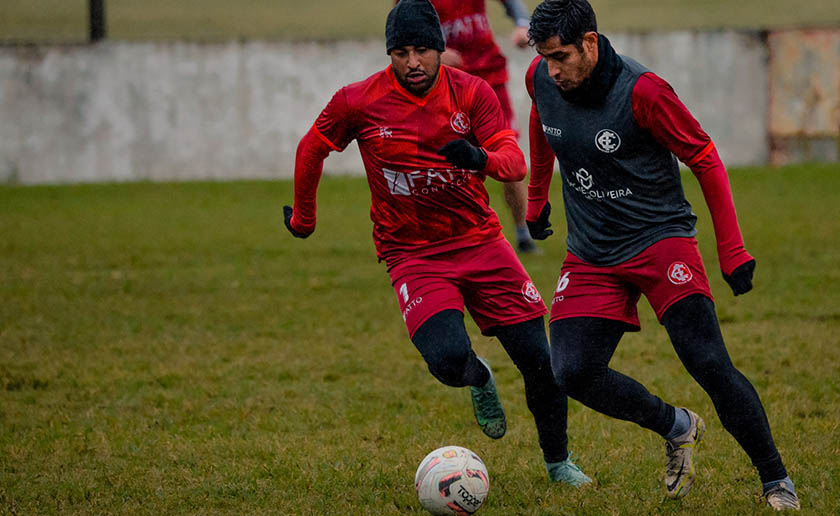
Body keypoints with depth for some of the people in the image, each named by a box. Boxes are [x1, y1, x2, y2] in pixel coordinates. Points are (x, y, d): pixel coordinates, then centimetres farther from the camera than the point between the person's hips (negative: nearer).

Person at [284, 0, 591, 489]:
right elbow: (311, 150, 8)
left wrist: (480, 158, -35)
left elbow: (516, 163, -12)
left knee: (539, 359, -2)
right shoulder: (358, 102, -9)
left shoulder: (471, 92, -5)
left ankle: (558, 461, 23)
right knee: (449, 360, -24)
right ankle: (479, 378, 15)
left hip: (481, 241, 2)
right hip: (412, 256, -2)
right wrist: (303, 220, 18)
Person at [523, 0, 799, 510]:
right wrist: (538, 196, 29)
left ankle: (776, 482, -4)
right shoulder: (541, 80, -5)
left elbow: (706, 160, -12)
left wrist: (732, 251, -13)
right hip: (591, 257, 5)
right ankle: (677, 428, 13)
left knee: (708, 362, -17)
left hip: (661, 238, -5)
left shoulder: (642, 91, -21)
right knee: (573, 372, -11)